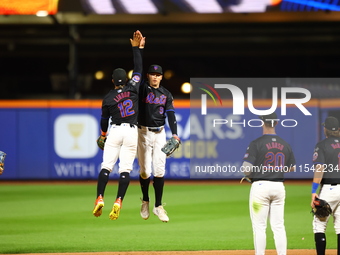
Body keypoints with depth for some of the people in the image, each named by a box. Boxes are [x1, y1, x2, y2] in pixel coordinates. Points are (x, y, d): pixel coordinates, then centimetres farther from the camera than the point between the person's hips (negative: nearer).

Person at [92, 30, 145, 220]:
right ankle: (119, 202, -16)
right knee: (125, 169, -3)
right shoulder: (133, 88, -1)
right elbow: (138, 69, 7)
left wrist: (103, 133, 32)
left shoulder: (108, 98, 1)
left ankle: (100, 199, -12)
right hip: (132, 132, 0)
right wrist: (136, 48, 11)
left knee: (106, 166, 2)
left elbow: (104, 119, 13)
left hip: (114, 131, 0)